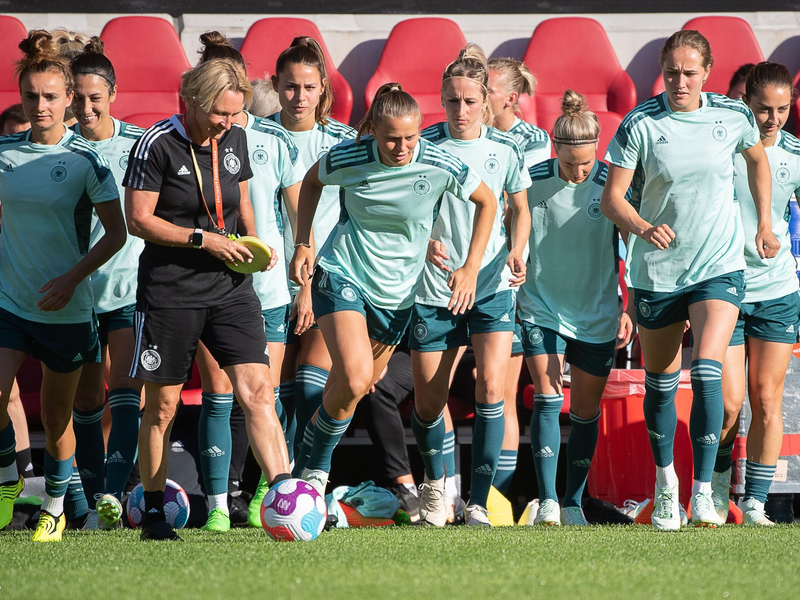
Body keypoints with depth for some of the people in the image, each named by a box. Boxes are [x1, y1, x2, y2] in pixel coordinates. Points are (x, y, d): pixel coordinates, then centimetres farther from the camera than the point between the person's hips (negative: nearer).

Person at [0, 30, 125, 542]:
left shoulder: (86, 159, -8)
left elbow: (116, 231, -5)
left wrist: (71, 278, -14)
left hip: (66, 308, -2)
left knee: (57, 416, 8)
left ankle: (54, 509, 27)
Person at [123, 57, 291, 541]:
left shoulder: (235, 139, 6)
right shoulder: (157, 145, -11)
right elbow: (139, 219, -10)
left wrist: (252, 242, 3)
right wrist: (204, 239, -16)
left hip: (231, 288, 4)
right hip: (169, 292, -4)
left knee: (258, 391, -10)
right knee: (163, 406, 5)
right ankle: (154, 513, 18)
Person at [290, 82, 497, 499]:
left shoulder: (440, 165, -14)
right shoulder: (348, 158, -14)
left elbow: (486, 201, 3)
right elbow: (312, 180, 9)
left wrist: (471, 268, 0)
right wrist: (303, 245, 4)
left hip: (396, 291, 3)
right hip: (342, 273, -3)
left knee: (354, 388, 10)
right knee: (354, 379, -23)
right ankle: (312, 472, -5)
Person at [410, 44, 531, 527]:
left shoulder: (505, 149, 0)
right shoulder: (423, 145, -5)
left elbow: (521, 209, 12)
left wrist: (517, 252, -6)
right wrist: (424, 240, -21)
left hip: (493, 288, 0)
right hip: (435, 288, 0)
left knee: (491, 387, -17)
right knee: (428, 401, 5)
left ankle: (479, 502, -11)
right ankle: (435, 483, 34)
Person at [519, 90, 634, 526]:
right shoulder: (532, 181, -9)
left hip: (597, 315, 1)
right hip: (541, 308, -1)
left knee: (586, 414, 7)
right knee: (547, 400, -13)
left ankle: (573, 504, 20)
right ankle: (547, 503, -15)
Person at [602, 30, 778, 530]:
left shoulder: (733, 117, -3)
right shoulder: (640, 125, -9)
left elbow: (758, 159, 20)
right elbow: (612, 198, -8)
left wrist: (764, 225, 18)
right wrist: (642, 226, -27)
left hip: (719, 267, -1)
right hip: (657, 271, 1)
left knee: (707, 372, -19)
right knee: (660, 381, 12)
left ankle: (703, 493, -16)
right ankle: (665, 483, 33)